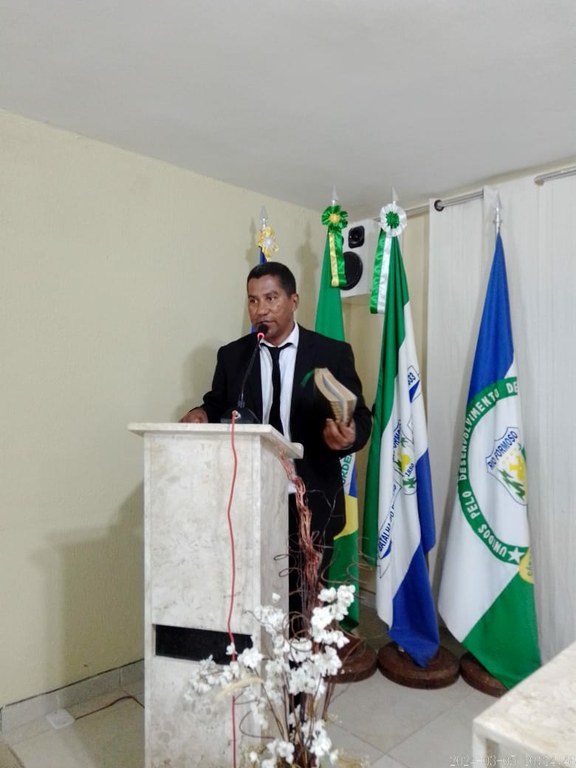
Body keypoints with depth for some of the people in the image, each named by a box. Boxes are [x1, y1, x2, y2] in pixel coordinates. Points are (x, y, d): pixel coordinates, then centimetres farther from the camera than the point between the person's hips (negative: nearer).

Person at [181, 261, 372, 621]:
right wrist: (201, 413, -9)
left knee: (305, 600, 10)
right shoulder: (231, 355, 6)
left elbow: (360, 417, -2)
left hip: (311, 502, -1)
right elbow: (218, 407, 14)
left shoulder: (333, 354, -2)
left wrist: (349, 435, -24)